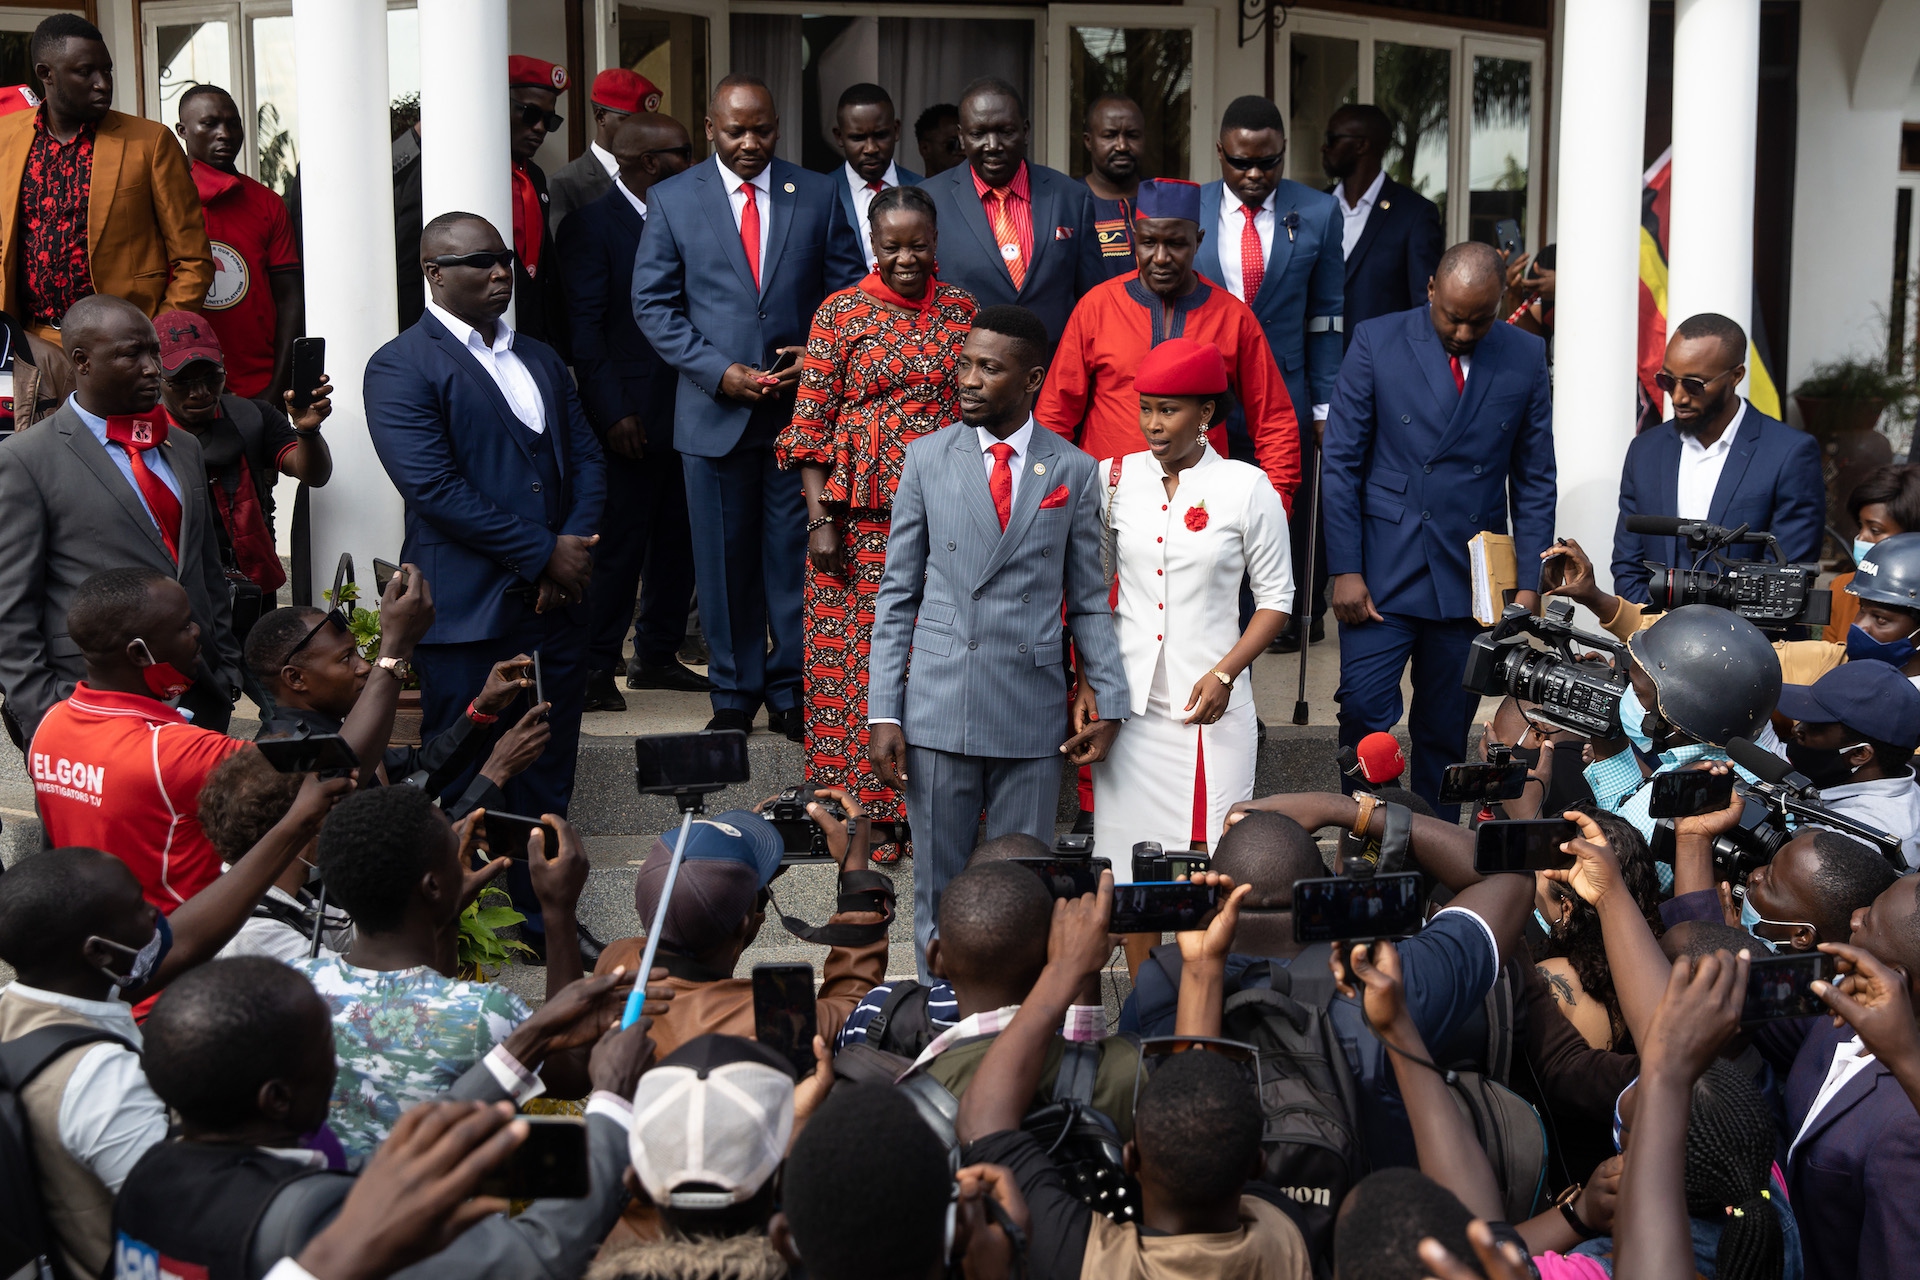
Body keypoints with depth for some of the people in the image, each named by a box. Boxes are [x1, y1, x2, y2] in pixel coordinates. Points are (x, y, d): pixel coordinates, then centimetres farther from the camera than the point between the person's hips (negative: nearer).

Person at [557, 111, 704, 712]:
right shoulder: (592, 224, -6)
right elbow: (585, 326, -10)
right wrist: (612, 412, -15)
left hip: (685, 408, 7)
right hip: (631, 415, -7)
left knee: (678, 538, 10)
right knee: (620, 540, -3)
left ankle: (656, 655, 23)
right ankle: (597, 667, 7)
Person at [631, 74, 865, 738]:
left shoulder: (817, 195, 6)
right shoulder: (672, 199, 3)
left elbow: (849, 290, 9)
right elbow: (653, 303, 1)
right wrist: (717, 371, -10)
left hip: (802, 404, 1)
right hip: (714, 408, 0)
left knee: (796, 554, 4)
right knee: (725, 559, 6)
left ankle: (791, 691, 16)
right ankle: (734, 692, 19)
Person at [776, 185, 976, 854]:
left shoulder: (961, 308, 9)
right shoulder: (841, 314, -1)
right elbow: (812, 422, -2)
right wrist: (819, 518, -10)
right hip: (864, 516, -3)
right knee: (860, 655, 0)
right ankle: (862, 816, 11)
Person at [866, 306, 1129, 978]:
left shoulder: (1074, 471, 3)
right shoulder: (927, 458, 4)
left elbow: (1089, 600, 8)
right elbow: (897, 594, 5)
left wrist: (1110, 704, 0)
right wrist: (882, 713, -1)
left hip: (1033, 717, 0)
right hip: (938, 710, 0)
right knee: (939, 886, 6)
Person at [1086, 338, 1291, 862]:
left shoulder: (1248, 488, -1)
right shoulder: (1114, 479, 4)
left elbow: (1276, 598, 2)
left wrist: (1225, 674, -9)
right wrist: (1087, 680, 0)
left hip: (1208, 705, -2)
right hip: (1126, 702, 2)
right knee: (1124, 858, 2)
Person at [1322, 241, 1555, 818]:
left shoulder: (1526, 358, 4)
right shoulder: (1377, 342, -2)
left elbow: (1534, 479, 8)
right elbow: (1341, 463, -2)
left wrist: (1530, 579, 1)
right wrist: (1345, 570, -8)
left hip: (1471, 576, 2)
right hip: (1383, 573, -2)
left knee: (1445, 731, 7)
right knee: (1363, 709, -10)